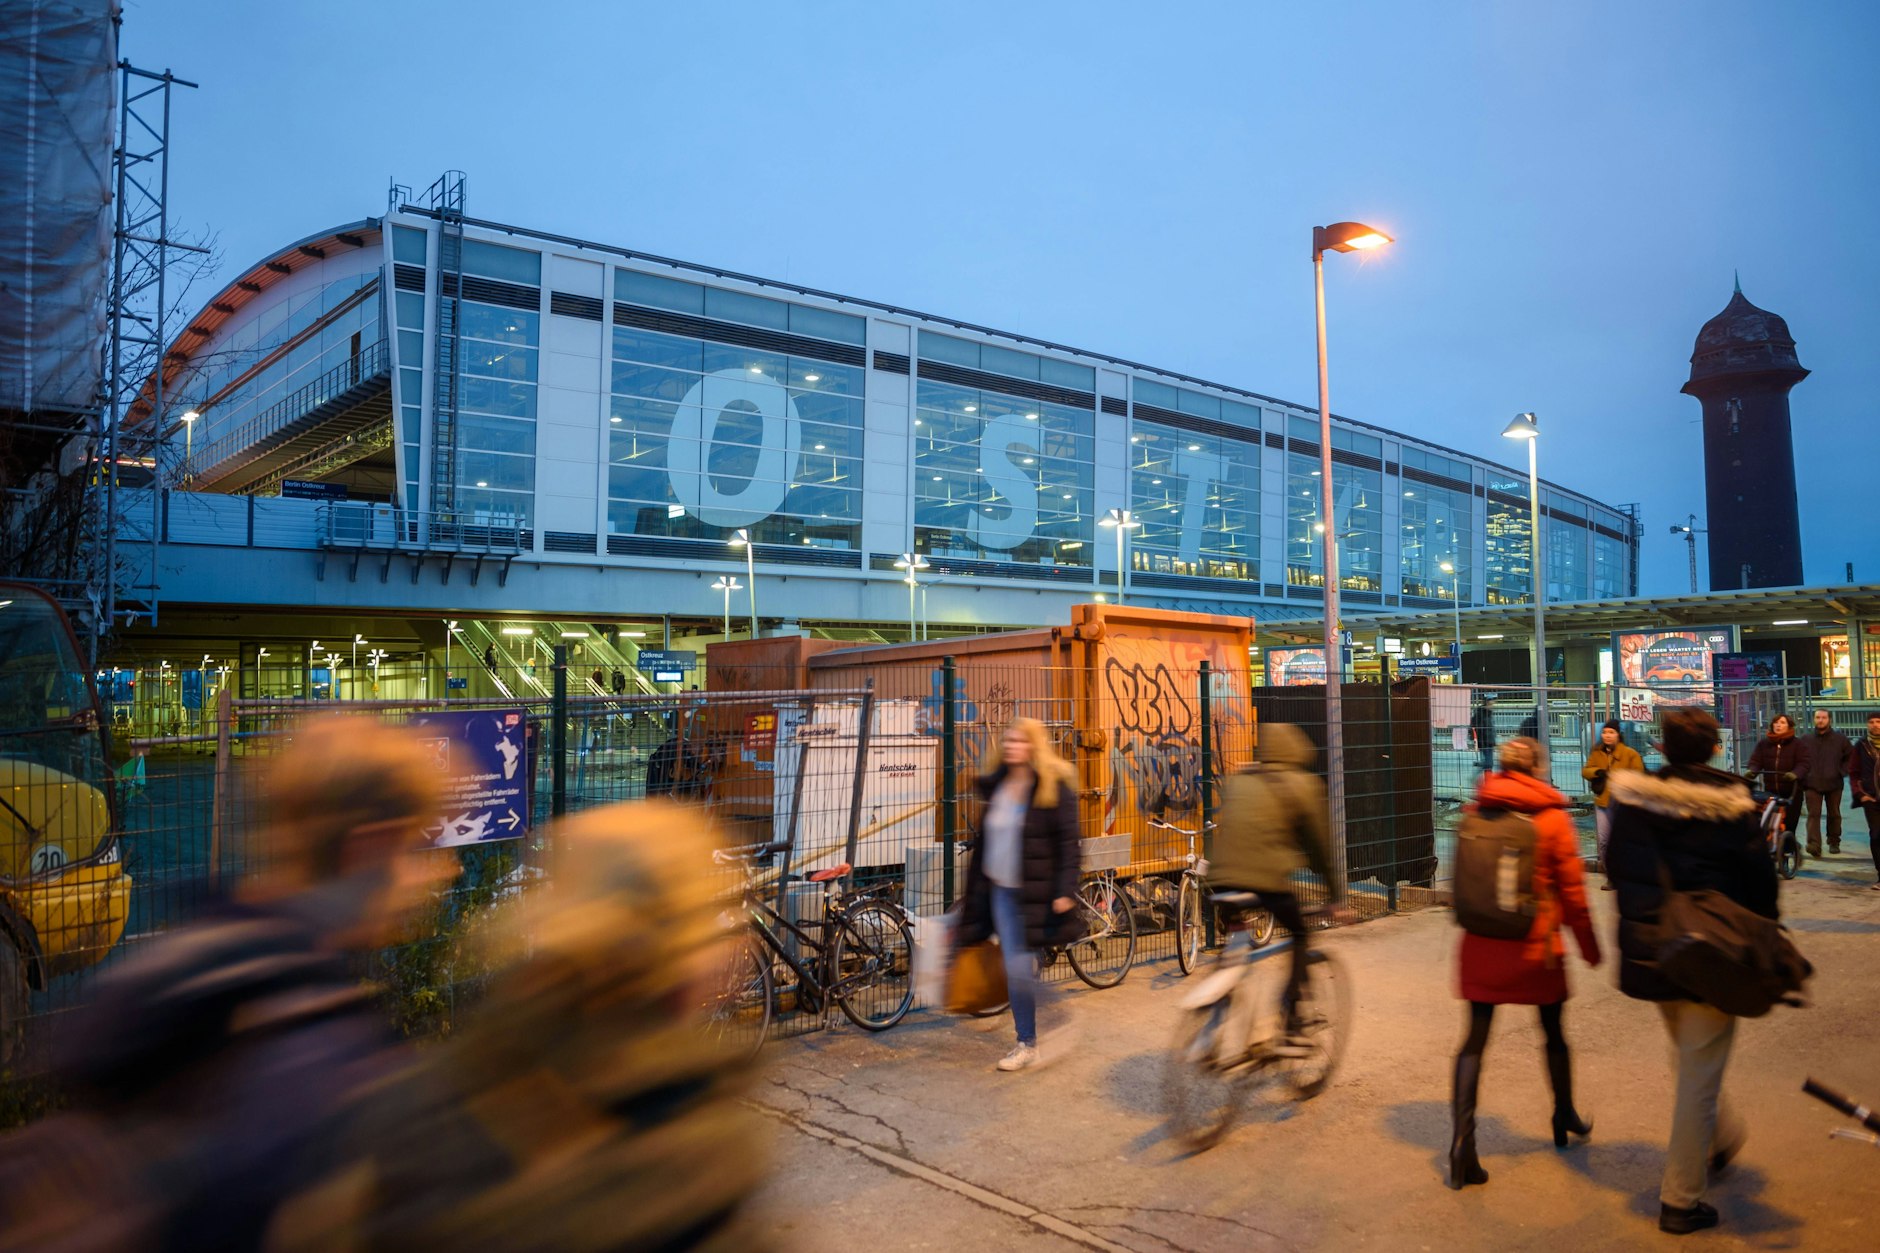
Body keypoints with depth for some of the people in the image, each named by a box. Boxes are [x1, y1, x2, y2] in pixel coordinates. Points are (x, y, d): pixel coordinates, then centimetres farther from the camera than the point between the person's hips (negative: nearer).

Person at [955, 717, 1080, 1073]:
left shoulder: (1053, 786, -9)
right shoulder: (996, 785, 10)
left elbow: (1069, 842, -11)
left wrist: (1065, 890, -17)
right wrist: (977, 884, 18)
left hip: (1035, 892, -5)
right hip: (1001, 889, 5)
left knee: (1021, 969, -3)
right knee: (1016, 969, 7)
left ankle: (1029, 1045, 13)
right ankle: (1026, 1043, 19)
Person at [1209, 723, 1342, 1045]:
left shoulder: (1237, 781, 18)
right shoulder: (1303, 784, 4)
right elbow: (1318, 841, 9)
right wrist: (1333, 887, 19)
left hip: (1223, 878, 4)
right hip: (1268, 880, -4)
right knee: (1300, 936, 20)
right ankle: (1289, 1018, 13)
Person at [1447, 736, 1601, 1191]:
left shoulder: (1476, 811, -1)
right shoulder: (1552, 816, -7)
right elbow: (1572, 888, -4)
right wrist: (1588, 944, 6)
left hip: (1481, 945, 1)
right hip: (1536, 945, -1)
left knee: (1475, 1039, 3)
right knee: (1554, 1032, 20)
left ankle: (1462, 1139, -6)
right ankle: (1565, 1120, 39)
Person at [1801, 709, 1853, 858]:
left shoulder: (1840, 739, 4)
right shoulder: (1806, 740, 7)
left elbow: (1851, 756, 10)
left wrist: (1842, 771, 0)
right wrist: (1803, 777, 5)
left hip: (1834, 784, 1)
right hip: (1812, 784, -1)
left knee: (1834, 814, 11)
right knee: (1813, 814, -12)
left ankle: (1834, 842, 26)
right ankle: (1814, 845, -22)